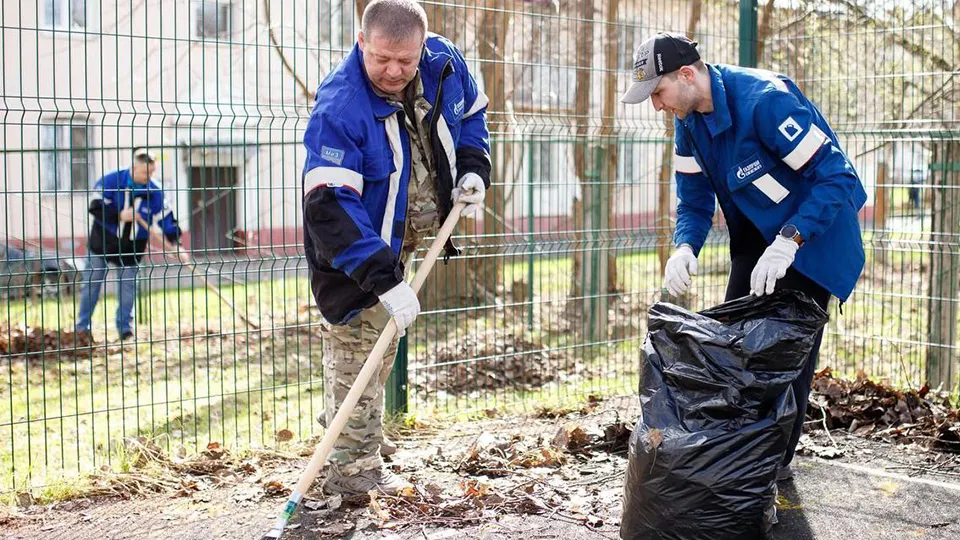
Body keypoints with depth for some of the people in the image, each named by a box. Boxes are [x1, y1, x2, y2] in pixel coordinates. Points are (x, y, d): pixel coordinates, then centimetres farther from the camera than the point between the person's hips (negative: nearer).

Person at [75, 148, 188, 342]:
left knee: (127, 286, 4)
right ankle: (82, 325, 14)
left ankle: (124, 327, 17)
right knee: (91, 282, 4)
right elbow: (95, 207, -16)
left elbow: (167, 219, -8)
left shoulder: (154, 192, -9)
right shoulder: (110, 181, -15)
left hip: (132, 247, 1)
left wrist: (176, 245, -18)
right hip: (103, 241, -1)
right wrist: (119, 215, -27)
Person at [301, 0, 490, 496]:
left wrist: (473, 168, -6)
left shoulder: (444, 64, -11)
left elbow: (472, 111, 13)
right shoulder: (339, 109, -32)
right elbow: (330, 206, -37)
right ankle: (355, 469, 4)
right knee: (356, 348, -8)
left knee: (382, 347, 20)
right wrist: (384, 279, -42)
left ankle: (358, 436, 38)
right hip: (354, 250, -7)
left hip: (405, 239, 7)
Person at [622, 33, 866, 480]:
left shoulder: (767, 99, -30)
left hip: (814, 232, -8)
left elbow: (837, 178, -29)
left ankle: (777, 459, 8)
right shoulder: (690, 122, -4)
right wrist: (684, 249, -20)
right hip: (756, 237, 8)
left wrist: (787, 242, -38)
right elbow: (694, 202, 2)